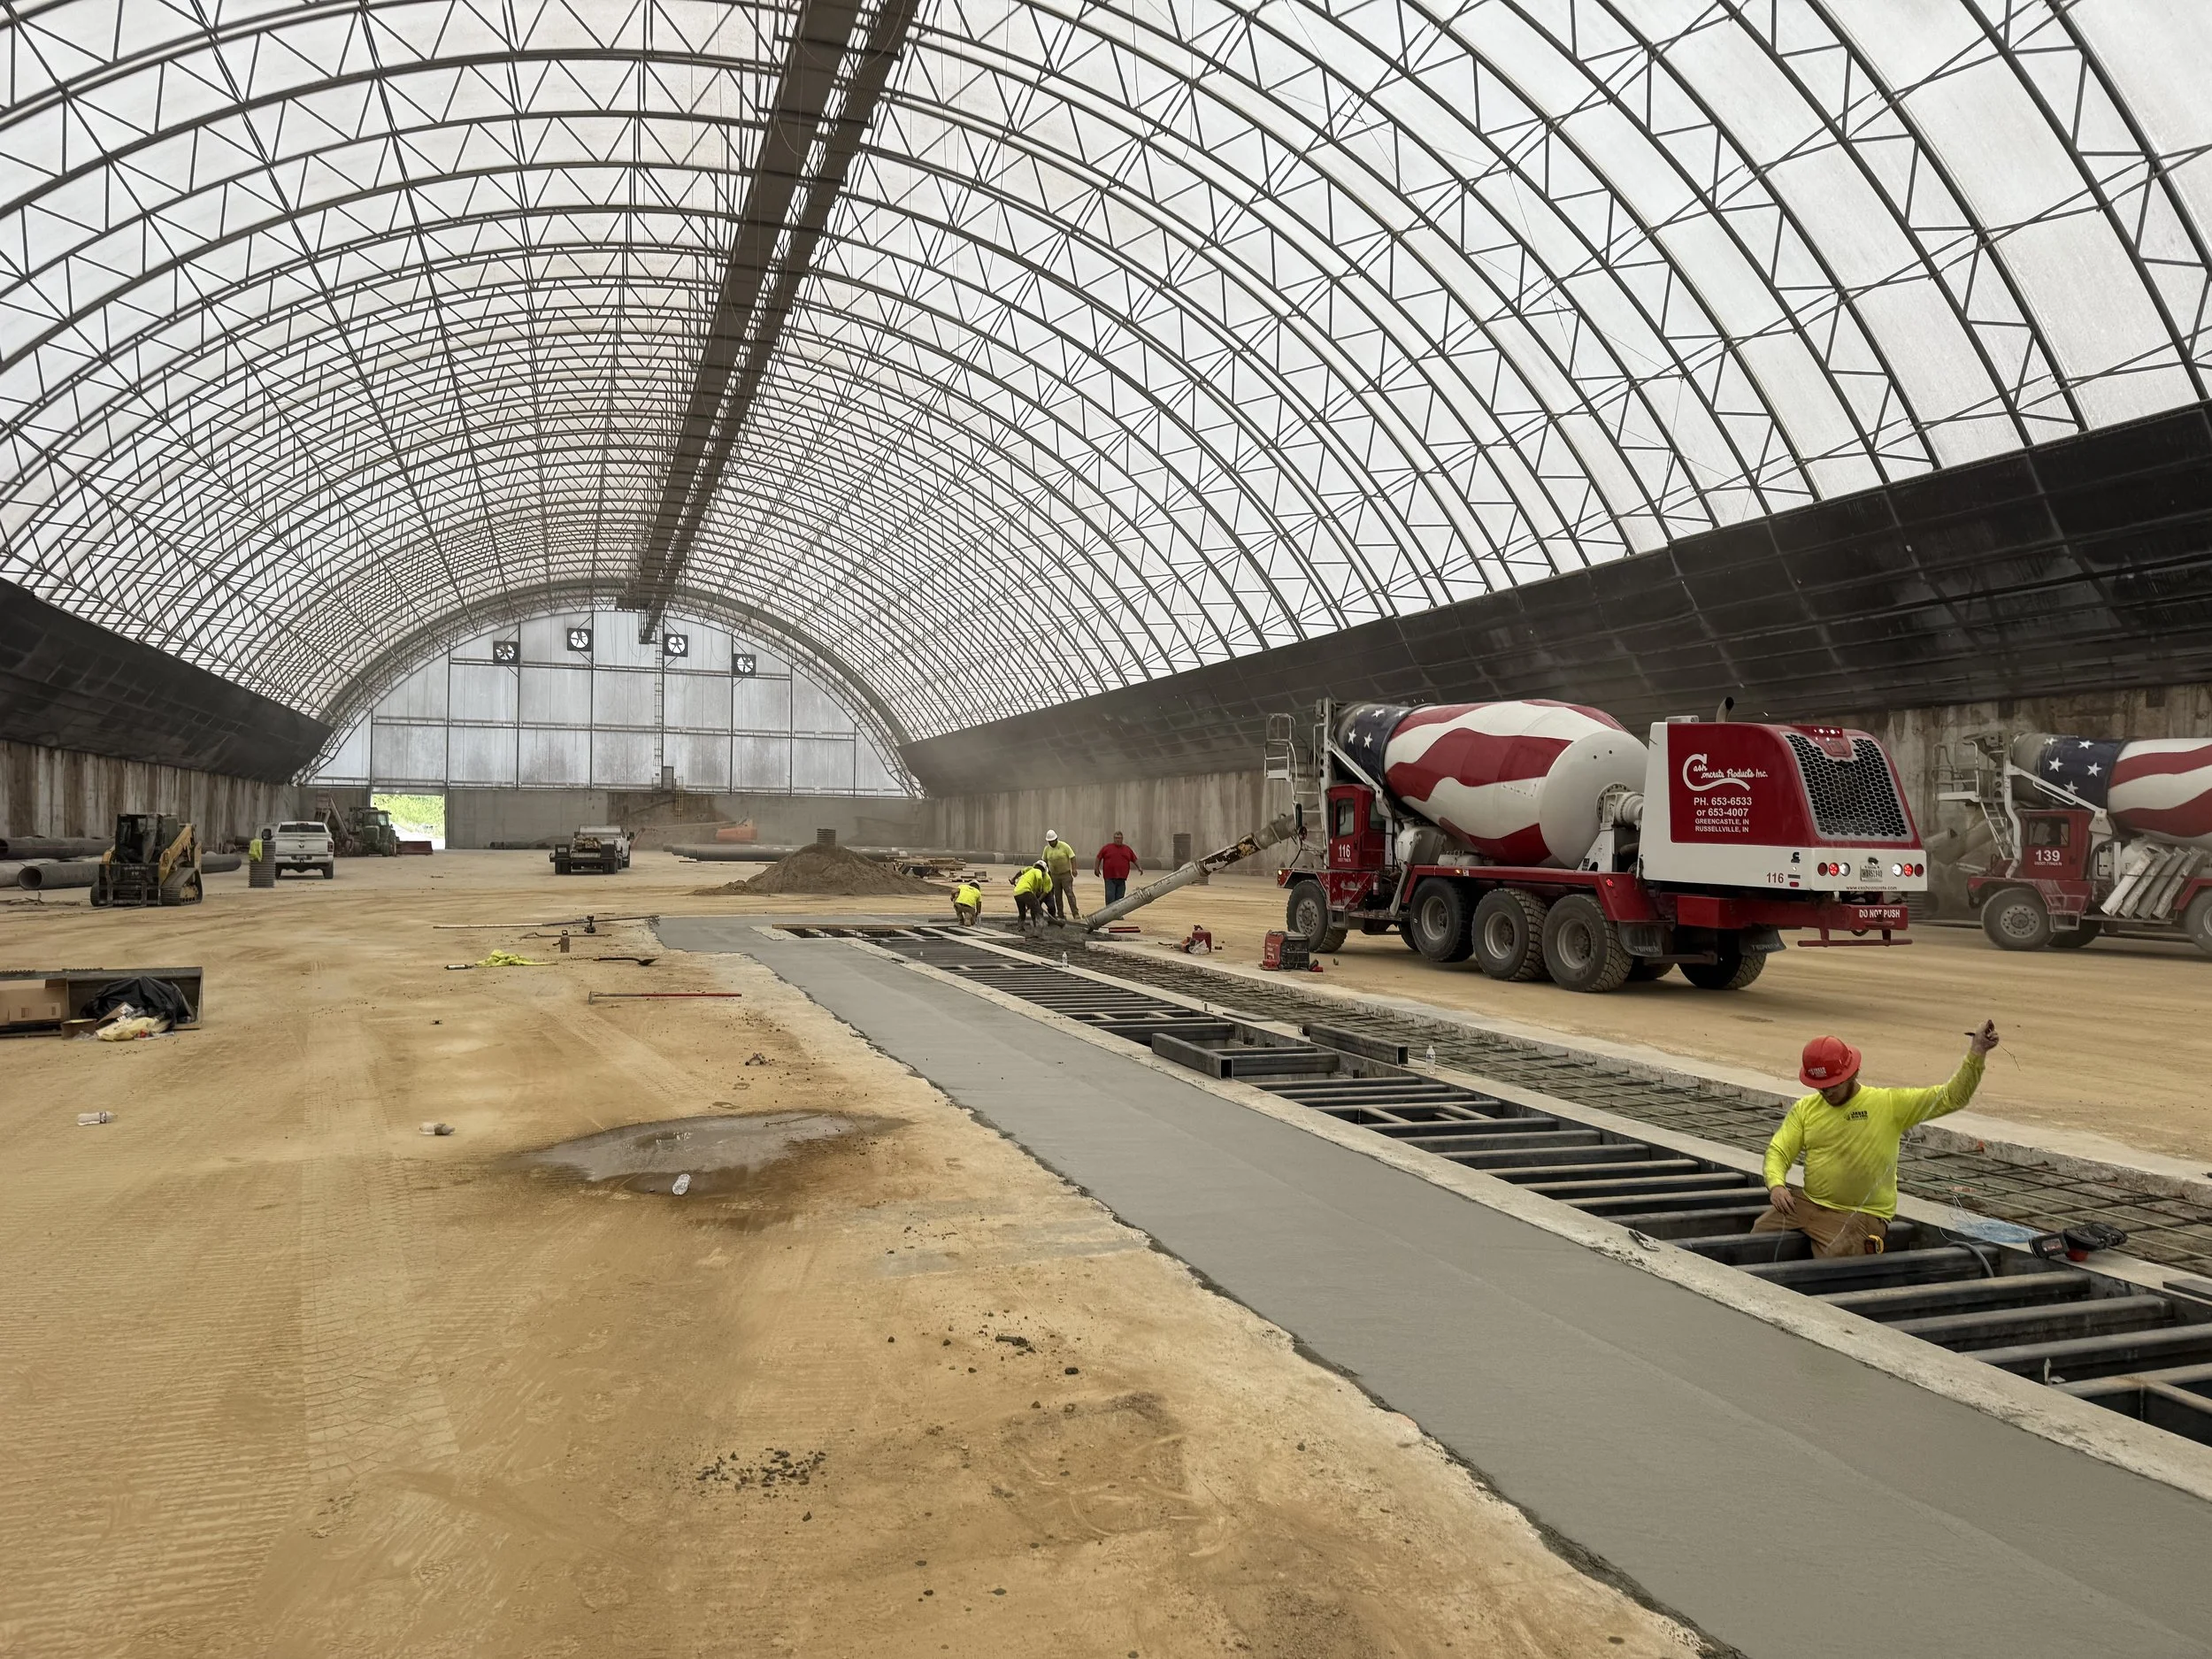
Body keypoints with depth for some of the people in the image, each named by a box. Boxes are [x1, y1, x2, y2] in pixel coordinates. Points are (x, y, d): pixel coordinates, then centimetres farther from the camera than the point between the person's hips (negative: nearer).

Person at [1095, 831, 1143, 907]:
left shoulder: (1127, 849, 11)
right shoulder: (1107, 847, 4)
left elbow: (1134, 859, 18)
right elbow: (1099, 858, 9)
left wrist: (1139, 867, 7)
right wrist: (1097, 868, 3)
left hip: (1121, 878, 3)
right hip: (1109, 878, -3)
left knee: (1119, 898, 6)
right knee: (1110, 896, -8)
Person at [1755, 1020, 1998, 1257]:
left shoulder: (1890, 1104, -3)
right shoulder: (1805, 1108, 6)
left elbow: (1951, 1097, -6)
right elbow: (1778, 1151, 3)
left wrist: (1976, 1053, -16)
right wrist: (1776, 1184, -17)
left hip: (1861, 1215, -4)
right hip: (1808, 1205, 4)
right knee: (1758, 1235, -12)